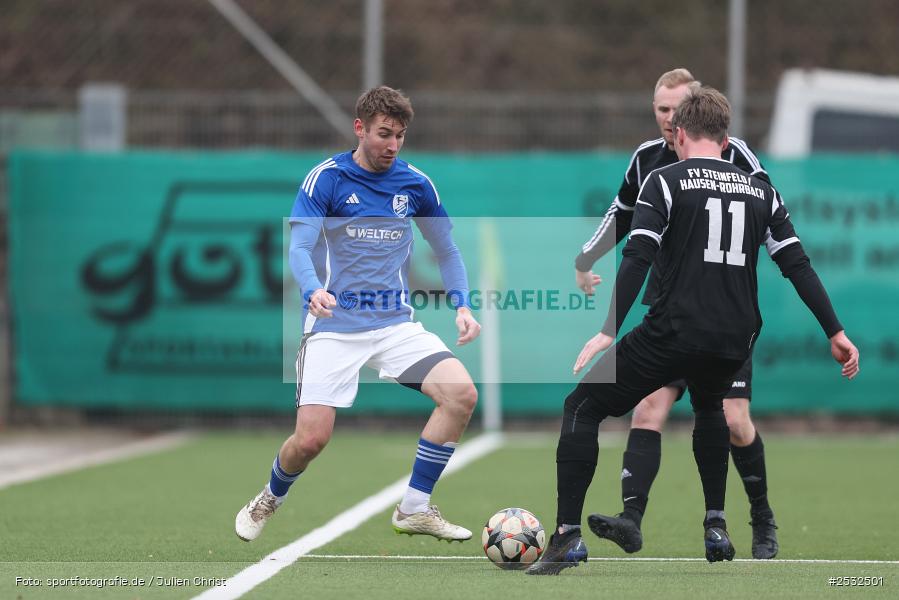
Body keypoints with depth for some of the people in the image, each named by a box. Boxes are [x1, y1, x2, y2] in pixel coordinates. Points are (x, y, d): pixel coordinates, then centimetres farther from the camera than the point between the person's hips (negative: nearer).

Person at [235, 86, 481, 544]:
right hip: (334, 325, -3)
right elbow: (299, 248, -13)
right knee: (311, 438, -13)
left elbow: (446, 251, 17)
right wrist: (314, 290, -34)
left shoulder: (415, 184, 5)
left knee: (461, 394, -19)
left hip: (395, 323, 3)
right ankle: (268, 501, 23)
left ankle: (414, 509, -5)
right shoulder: (326, 178, -5)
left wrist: (462, 306, 0)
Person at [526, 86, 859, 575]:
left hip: (673, 331, -5)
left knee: (582, 408, 8)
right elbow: (798, 265, 10)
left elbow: (637, 259, -10)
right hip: (735, 341, 5)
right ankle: (716, 526, 26)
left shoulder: (666, 181, 1)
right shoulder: (761, 191, 15)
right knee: (709, 408, 37)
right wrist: (835, 332, 13)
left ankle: (567, 536, -5)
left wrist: (608, 331, -14)